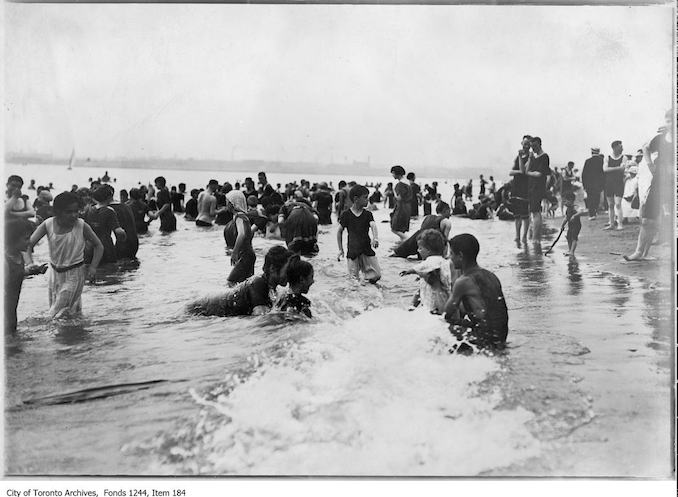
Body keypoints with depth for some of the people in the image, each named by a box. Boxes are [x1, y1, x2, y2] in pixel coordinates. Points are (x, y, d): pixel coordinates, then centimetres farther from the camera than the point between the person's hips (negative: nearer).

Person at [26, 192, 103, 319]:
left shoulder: (81, 226, -17)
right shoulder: (48, 225, -12)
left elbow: (98, 246, -5)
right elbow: (28, 245, -13)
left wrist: (93, 267, -17)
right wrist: (30, 263, -32)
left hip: (74, 275, -4)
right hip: (55, 273, 4)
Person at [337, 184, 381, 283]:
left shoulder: (367, 214, 2)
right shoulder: (346, 215, -3)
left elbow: (373, 226, -14)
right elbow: (339, 231, 7)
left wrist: (375, 238, -35)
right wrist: (340, 249, 6)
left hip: (367, 249, 2)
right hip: (352, 251, -2)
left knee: (376, 276, -5)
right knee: (354, 279, -3)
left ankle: (364, 269, 21)